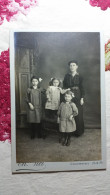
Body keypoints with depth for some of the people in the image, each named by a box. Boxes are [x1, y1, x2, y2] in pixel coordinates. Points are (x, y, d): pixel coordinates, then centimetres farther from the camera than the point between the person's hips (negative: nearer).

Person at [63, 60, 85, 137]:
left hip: (77, 96, -1)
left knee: (78, 114, 1)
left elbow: (82, 88, 0)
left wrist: (82, 98, -6)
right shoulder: (67, 76, 6)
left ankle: (79, 131, 12)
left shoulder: (79, 77, 2)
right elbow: (64, 86, 5)